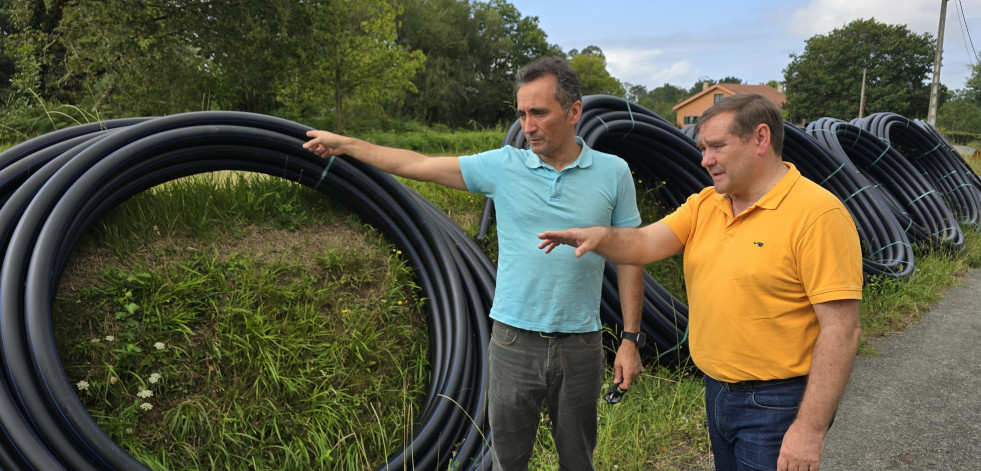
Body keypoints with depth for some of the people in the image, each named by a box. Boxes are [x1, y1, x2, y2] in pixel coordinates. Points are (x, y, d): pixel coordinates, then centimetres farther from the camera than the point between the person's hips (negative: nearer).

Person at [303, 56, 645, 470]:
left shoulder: (613, 173, -2)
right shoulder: (503, 165, -2)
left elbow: (628, 257, 2)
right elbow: (418, 165, 2)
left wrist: (631, 339, -1)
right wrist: (344, 144, 5)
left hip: (580, 346, 0)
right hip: (513, 342, 0)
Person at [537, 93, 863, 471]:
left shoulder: (817, 214, -18)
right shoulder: (705, 205, 5)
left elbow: (841, 330, -21)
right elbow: (646, 244, -6)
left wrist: (811, 429, -22)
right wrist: (600, 237, -28)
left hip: (776, 406, -7)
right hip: (717, 392, 7)